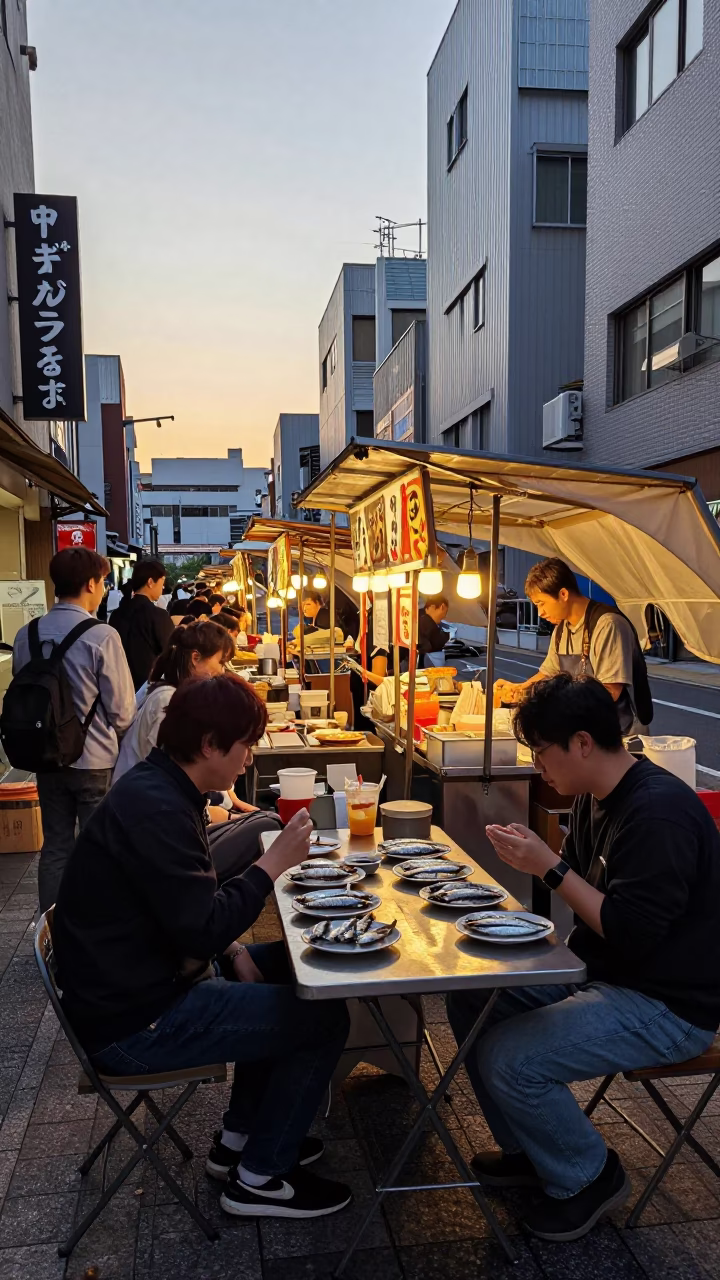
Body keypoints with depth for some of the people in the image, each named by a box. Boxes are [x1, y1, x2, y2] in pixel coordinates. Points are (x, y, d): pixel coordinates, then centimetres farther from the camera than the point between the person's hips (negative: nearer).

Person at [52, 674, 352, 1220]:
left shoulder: (156, 789, 6)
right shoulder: (154, 810, -26)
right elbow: (203, 930, -28)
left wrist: (231, 948, 0)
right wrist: (274, 862, -19)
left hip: (142, 983, 10)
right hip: (133, 1024, -10)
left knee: (285, 967, 21)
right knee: (325, 1018, -6)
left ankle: (239, 1139, 28)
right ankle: (260, 1176, 12)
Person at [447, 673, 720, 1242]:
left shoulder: (659, 812, -27)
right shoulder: (597, 798, 3)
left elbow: (630, 932, -28)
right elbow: (586, 883, 14)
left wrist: (550, 867, -25)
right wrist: (533, 854, -5)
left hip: (667, 1004, -10)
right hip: (599, 969, 10)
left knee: (508, 1060, -21)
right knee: (469, 998, 3)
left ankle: (588, 1177, 8)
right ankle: (529, 1149, 21)